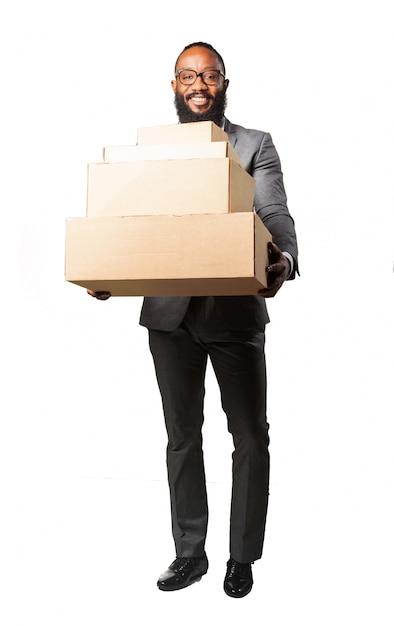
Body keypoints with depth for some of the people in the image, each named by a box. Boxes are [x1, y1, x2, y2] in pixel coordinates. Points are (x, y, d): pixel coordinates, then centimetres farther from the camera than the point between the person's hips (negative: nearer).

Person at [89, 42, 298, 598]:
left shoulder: (256, 145, 4)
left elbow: (275, 214, -9)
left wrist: (284, 259, -31)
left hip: (236, 310, -2)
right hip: (170, 314, 2)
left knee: (251, 436, 5)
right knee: (182, 437, 11)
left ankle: (243, 556, 22)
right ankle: (189, 553, 26)